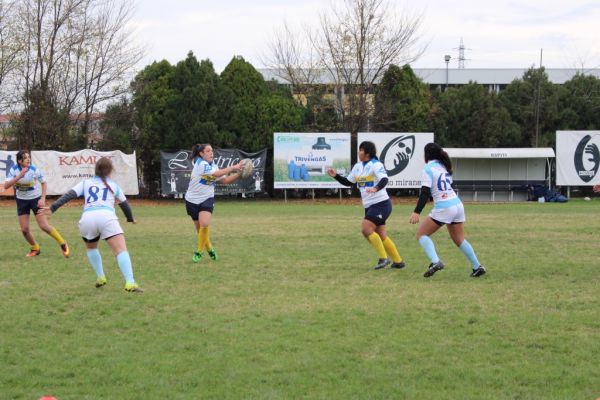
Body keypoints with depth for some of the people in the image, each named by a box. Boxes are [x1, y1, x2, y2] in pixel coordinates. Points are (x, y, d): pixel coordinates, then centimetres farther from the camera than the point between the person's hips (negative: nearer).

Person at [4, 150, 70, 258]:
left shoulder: (34, 170, -20)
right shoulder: (14, 170, -17)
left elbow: (44, 183, -4)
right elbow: (6, 186, -25)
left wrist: (43, 199, -13)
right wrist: (19, 176, -35)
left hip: (35, 199, -2)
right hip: (22, 200, 2)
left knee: (44, 226, -9)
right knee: (24, 229, -1)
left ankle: (63, 244, 9)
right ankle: (35, 249, 24)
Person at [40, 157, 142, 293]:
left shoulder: (86, 183, 25)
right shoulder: (113, 185, 25)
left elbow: (69, 195, 10)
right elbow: (124, 204, 35)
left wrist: (53, 208, 4)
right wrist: (130, 218, 54)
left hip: (87, 218, 2)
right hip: (106, 217, -2)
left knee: (91, 247, 32)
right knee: (121, 250, -10)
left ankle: (100, 277, 25)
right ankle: (130, 283, -28)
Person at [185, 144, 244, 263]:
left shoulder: (214, 166, 5)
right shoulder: (200, 164, -17)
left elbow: (225, 180, 5)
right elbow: (216, 174, -27)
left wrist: (238, 173, -7)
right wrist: (233, 167, -23)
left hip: (207, 199, 3)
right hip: (193, 200, -3)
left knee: (204, 225, -22)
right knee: (200, 228, 5)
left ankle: (199, 252, -8)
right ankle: (209, 248, 30)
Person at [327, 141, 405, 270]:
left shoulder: (376, 165, -15)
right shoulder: (358, 166, 10)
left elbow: (384, 180, -30)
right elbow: (348, 182, 21)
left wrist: (376, 188, -49)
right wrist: (335, 176, 9)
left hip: (380, 204, -8)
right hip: (369, 206, 8)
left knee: (366, 229, -20)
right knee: (380, 235, 9)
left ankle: (383, 258, -12)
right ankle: (398, 261, 18)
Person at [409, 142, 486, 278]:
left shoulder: (428, 169, -8)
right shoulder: (444, 166, 15)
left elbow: (425, 193, -16)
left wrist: (416, 212, -21)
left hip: (443, 208, -7)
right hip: (457, 205, 7)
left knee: (421, 234, 3)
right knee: (459, 239, 20)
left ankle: (435, 262, -16)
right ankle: (477, 267, 17)